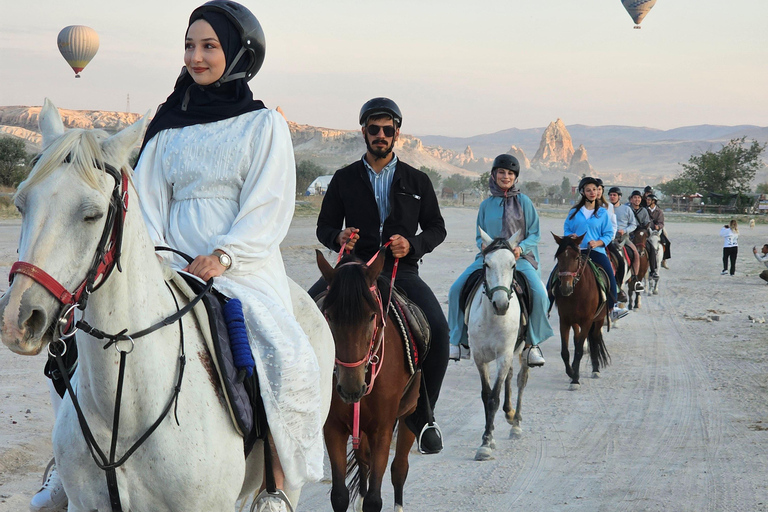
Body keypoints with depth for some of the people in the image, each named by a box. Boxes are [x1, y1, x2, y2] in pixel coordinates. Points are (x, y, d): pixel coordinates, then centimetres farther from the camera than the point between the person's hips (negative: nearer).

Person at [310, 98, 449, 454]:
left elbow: (437, 228, 13)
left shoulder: (417, 181, 11)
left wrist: (413, 244, -8)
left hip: (401, 269, -1)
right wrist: (339, 237, -10)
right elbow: (324, 227, 14)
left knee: (437, 329, -25)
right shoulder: (344, 179, 10)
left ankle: (422, 415, -10)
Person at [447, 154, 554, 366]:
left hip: (520, 257, -3)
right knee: (456, 289, -16)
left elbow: (534, 234, 4)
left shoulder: (524, 202, 4)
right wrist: (484, 245, -7)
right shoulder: (486, 205, 12)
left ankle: (532, 344, -11)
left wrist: (521, 247, -16)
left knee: (539, 293, -28)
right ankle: (458, 340, -4)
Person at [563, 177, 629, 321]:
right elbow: (566, 229, 17)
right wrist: (571, 236, -6)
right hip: (577, 249, 1)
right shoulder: (574, 212, 12)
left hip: (596, 250, -1)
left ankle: (612, 308, -14)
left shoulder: (603, 212, 9)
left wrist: (597, 242, -12)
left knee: (609, 273, -20)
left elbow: (609, 234, 6)